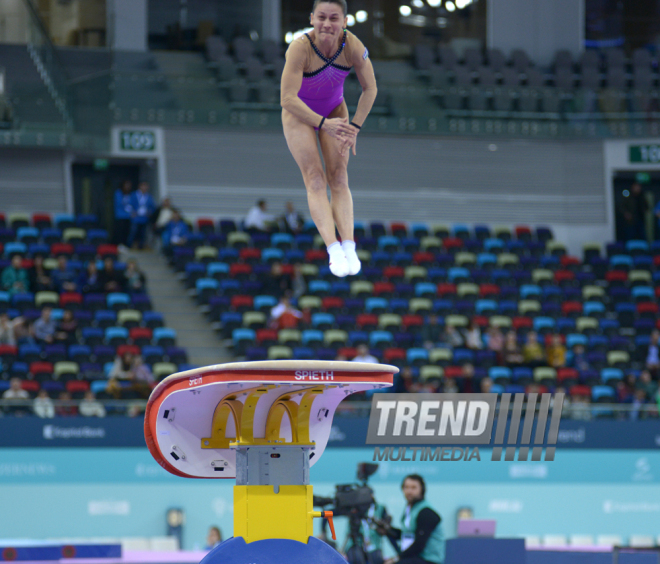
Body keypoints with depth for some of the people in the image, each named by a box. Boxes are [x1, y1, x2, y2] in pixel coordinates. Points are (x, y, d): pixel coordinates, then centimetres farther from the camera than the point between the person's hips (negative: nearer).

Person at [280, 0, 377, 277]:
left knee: (339, 179, -7)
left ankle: (349, 247, -16)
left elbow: (370, 89, -12)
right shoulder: (300, 48, -35)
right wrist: (324, 124, -40)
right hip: (299, 113, -3)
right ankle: (333, 249, -23)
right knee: (315, 180, -13)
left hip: (334, 110, 3)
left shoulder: (352, 46, -26)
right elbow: (288, 99, -35)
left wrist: (354, 127, -18)